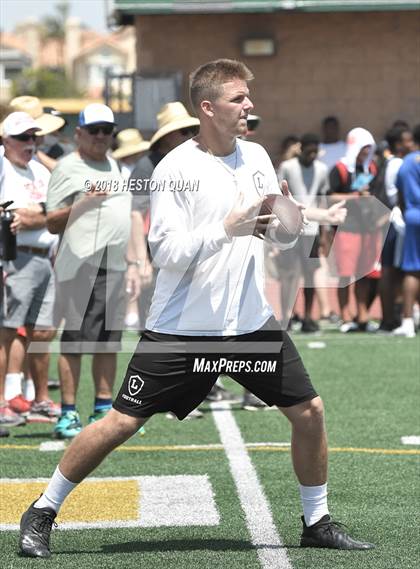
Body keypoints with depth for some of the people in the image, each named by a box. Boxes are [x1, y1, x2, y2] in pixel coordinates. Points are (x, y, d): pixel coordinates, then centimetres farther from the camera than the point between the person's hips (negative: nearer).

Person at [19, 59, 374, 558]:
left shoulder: (256, 156, 7)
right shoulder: (175, 169, -11)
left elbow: (283, 239, 12)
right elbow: (165, 251, -17)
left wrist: (282, 217, -10)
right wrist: (227, 228, -25)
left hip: (252, 323, 5)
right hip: (183, 327, -5)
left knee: (308, 412, 1)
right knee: (121, 423, -6)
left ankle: (316, 523, 20)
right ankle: (42, 514, 8)